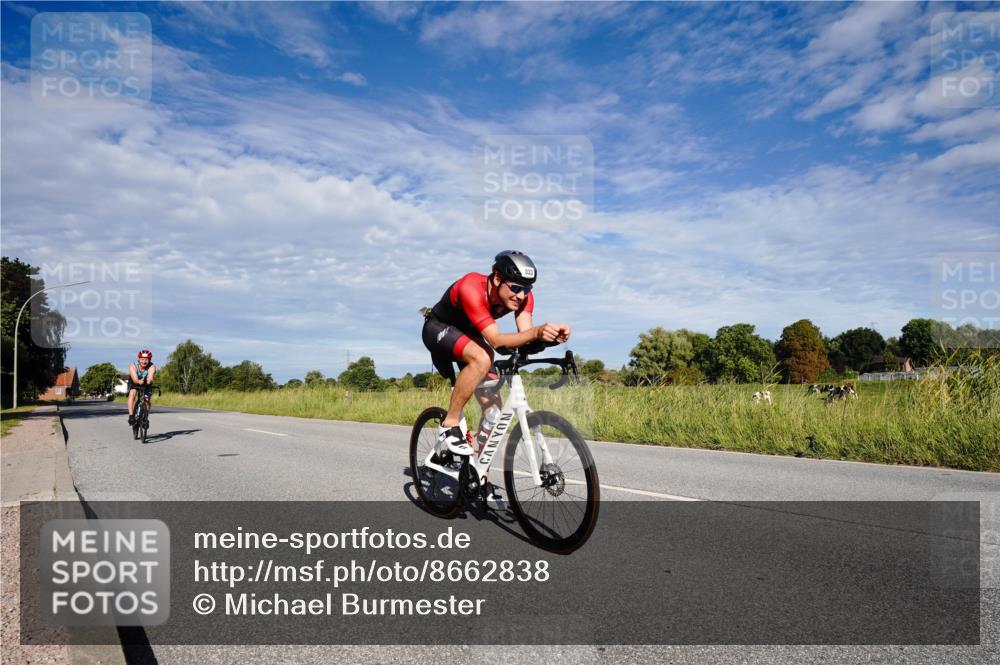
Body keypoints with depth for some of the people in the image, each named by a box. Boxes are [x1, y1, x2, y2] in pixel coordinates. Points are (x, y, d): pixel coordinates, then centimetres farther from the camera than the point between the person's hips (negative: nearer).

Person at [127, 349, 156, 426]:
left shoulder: (152, 367, -29)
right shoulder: (133, 366, -29)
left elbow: (150, 378, -46)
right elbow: (134, 378, -44)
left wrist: (148, 380, -70)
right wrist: (139, 381, -67)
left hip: (146, 385, 1)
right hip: (134, 384, -1)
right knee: (132, 394, -27)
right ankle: (131, 416, -28)